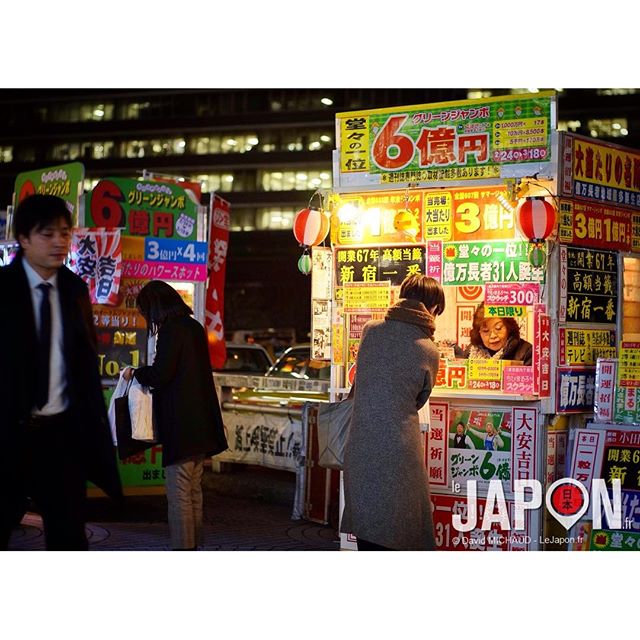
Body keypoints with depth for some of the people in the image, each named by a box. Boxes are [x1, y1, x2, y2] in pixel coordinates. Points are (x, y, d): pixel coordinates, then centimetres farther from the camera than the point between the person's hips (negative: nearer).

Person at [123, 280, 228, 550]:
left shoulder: (171, 330, -13)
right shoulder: (194, 327, 14)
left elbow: (160, 374, -18)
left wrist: (136, 373, 0)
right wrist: (146, 373, 20)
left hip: (180, 426, -9)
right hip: (201, 425, 9)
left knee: (179, 495, -5)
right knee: (194, 492, 16)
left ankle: (182, 546, -4)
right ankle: (193, 544, 23)